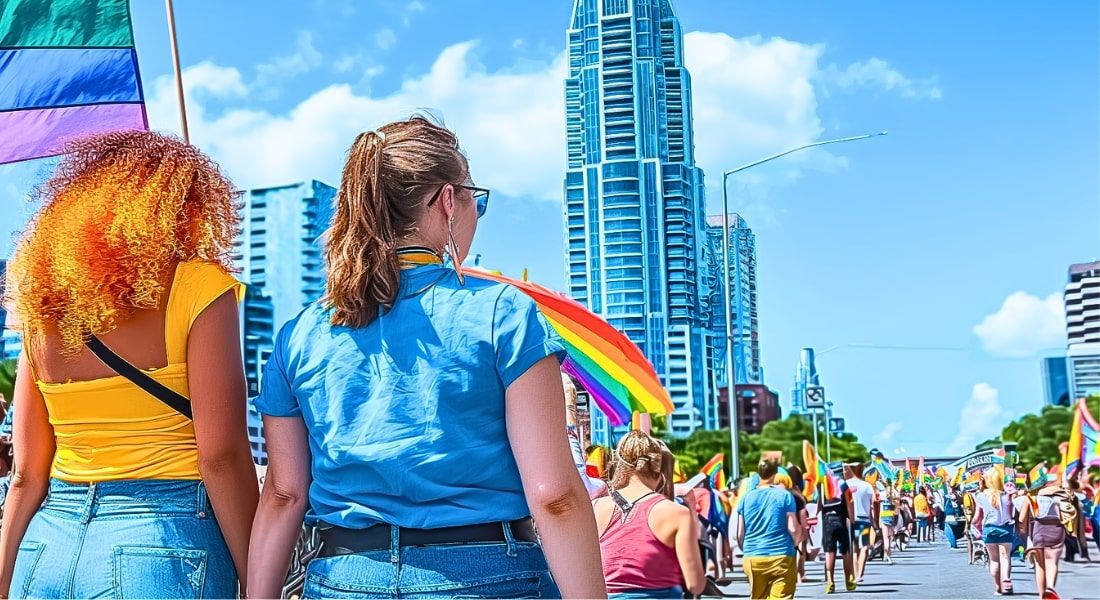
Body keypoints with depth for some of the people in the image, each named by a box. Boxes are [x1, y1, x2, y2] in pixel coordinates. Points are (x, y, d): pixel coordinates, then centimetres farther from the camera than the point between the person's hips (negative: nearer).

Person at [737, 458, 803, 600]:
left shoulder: (746, 498, 6)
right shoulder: (785, 496, -2)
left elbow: (740, 534, 7)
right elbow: (793, 529, -4)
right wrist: (795, 543, 16)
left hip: (753, 559, 3)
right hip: (781, 557, -3)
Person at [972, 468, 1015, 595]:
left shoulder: (981, 497, -2)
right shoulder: (1006, 496, -4)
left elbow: (977, 518, 3)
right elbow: (1012, 515, -5)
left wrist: (973, 524, 21)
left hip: (989, 529, 1)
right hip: (1005, 529, -1)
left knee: (994, 559, 10)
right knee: (1005, 557, -1)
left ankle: (997, 587, 13)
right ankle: (1006, 583, -19)